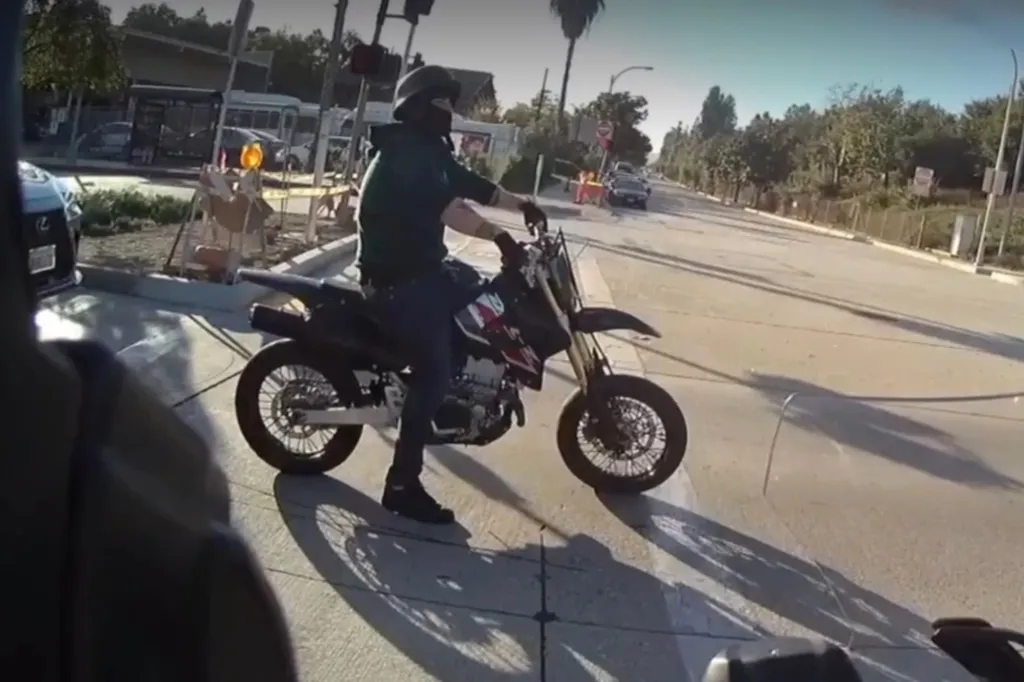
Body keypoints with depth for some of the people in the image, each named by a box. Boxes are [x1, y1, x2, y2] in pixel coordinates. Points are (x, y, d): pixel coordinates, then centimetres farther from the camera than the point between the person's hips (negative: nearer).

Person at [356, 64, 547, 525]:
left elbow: (471, 186, 13)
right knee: (434, 374, -13)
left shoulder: (429, 150, 15)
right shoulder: (405, 150, -18)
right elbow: (442, 204, -31)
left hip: (420, 267, 10)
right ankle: (402, 487, -10)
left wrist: (522, 206, 1)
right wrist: (498, 236, -35)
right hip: (396, 278, -10)